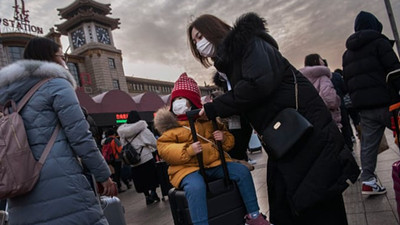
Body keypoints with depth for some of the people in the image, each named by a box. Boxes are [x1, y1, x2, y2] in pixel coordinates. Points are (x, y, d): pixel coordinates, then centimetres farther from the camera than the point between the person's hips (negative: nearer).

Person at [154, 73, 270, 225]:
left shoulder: (207, 118, 13)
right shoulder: (170, 123, 4)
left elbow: (229, 142, 19)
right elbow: (163, 148, -8)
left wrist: (223, 137, -7)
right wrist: (187, 150, -24)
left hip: (214, 163, 4)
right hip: (187, 167, -4)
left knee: (242, 171, -11)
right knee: (196, 187, -36)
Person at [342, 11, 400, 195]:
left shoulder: (347, 53, 19)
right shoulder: (379, 41, 0)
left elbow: (347, 82, 18)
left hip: (363, 106, 6)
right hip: (384, 102, -6)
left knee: (368, 143, 8)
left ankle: (368, 180, 8)